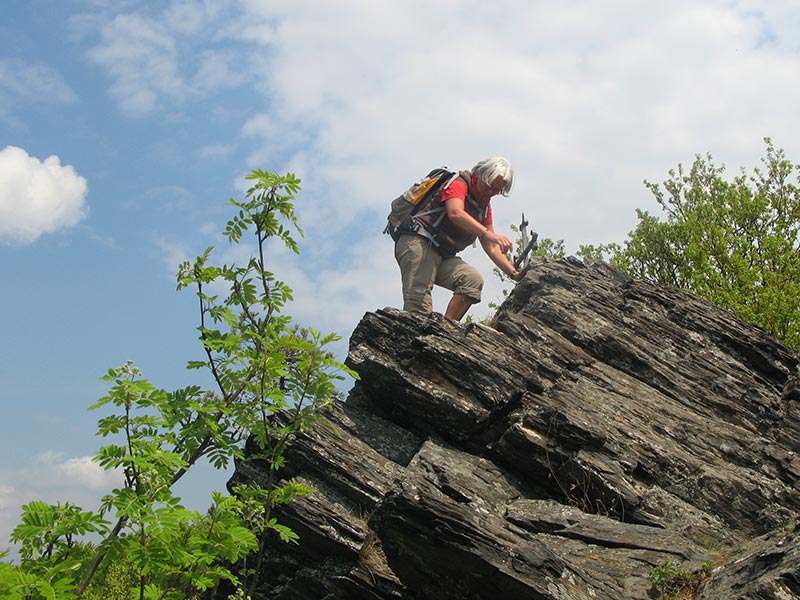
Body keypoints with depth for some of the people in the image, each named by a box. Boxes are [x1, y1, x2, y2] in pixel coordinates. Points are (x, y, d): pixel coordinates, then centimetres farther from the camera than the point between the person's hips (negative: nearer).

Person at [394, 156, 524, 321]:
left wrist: (514, 273, 5)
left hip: (442, 256, 8)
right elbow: (455, 213, -27)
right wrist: (487, 233, -38)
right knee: (419, 308, -21)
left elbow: (491, 247, 18)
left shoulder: (485, 205, 20)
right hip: (418, 243, -8)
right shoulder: (459, 183, -4)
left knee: (473, 279, -18)